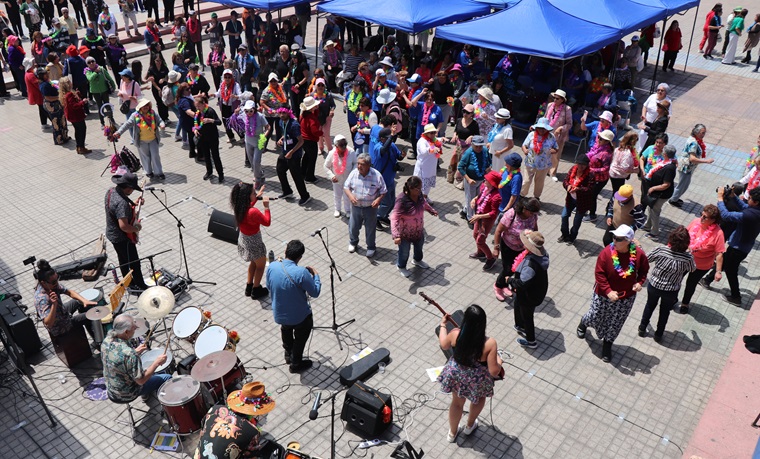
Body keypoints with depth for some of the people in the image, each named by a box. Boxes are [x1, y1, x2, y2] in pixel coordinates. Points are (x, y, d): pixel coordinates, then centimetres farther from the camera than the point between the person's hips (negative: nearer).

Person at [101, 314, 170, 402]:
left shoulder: (107, 341, -12)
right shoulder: (129, 354, -36)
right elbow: (141, 381, -26)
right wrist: (157, 362, -19)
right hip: (126, 395, -7)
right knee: (167, 378, 6)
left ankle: (146, 394, 44)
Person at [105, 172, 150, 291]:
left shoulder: (111, 191, -5)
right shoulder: (122, 202, -35)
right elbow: (123, 226, -39)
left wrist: (134, 204, 3)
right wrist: (136, 229, -21)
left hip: (111, 233, 10)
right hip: (122, 238, -10)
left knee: (123, 259, 26)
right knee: (134, 263, 8)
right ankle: (141, 286, 23)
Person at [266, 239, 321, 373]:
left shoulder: (272, 267, -17)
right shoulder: (301, 273, -32)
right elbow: (315, 293, -19)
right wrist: (315, 275, -3)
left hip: (279, 314, 5)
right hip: (299, 316, -4)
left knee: (286, 330, 35)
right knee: (301, 336, 25)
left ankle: (288, 355, 56)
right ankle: (296, 364, 42)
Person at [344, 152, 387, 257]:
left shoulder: (376, 175, -18)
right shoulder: (353, 173, -11)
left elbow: (383, 191, -8)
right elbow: (346, 187, -1)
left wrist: (379, 199, -27)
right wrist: (350, 196, -21)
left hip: (370, 207, -2)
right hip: (356, 206, 2)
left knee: (370, 229, 13)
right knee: (353, 226, 19)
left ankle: (371, 247, 36)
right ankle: (353, 242, 47)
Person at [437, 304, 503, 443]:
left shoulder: (455, 334, -25)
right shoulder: (490, 343, -32)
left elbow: (444, 345, -1)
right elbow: (494, 372, -24)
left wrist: (442, 325, 14)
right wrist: (499, 361, -2)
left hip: (456, 374, 2)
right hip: (477, 380, -2)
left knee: (457, 402, 29)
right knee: (479, 398, 34)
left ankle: (452, 433, 50)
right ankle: (469, 426, 55)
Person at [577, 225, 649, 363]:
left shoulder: (639, 254, -18)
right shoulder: (607, 252, -24)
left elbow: (644, 269, 1)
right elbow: (599, 274, -19)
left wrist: (640, 282, -17)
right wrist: (608, 291, -28)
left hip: (626, 297, 2)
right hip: (604, 295, -1)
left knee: (615, 324, 16)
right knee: (595, 317, 19)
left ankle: (607, 345, 41)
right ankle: (583, 324, 55)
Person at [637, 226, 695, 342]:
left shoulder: (660, 250, -25)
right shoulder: (688, 257, -23)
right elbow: (692, 269, 0)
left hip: (654, 286, 0)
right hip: (671, 291, 0)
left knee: (650, 306, 28)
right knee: (665, 311, 25)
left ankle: (642, 328, 42)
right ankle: (658, 335, 40)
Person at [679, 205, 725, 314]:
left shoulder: (718, 233, -28)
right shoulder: (696, 221, -16)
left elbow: (719, 254, -24)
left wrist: (718, 271, -24)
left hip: (701, 266, -3)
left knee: (691, 284, 18)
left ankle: (685, 303, 46)